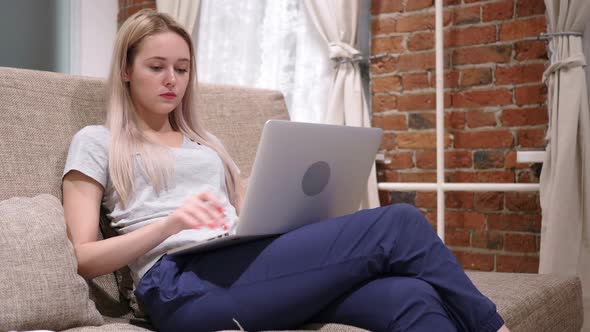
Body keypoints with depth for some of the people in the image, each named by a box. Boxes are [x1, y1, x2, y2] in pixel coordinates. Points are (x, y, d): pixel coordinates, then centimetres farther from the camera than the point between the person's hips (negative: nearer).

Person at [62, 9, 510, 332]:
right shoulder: (96, 142, 15)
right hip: (183, 286, -5)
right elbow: (84, 259, 3)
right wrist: (171, 224, -15)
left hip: (249, 269, 5)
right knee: (397, 223, -21)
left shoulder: (205, 141, 30)